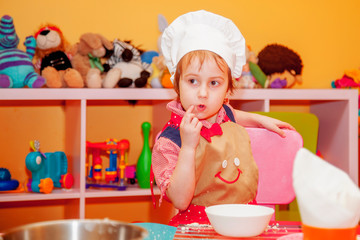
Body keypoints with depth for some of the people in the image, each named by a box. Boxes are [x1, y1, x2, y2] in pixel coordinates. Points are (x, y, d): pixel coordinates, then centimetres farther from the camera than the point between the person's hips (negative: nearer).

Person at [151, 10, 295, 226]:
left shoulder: (224, 113, 5)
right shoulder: (169, 141, -14)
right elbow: (180, 201, -21)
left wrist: (260, 119, 26)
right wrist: (188, 147, -26)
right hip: (200, 225, -5)